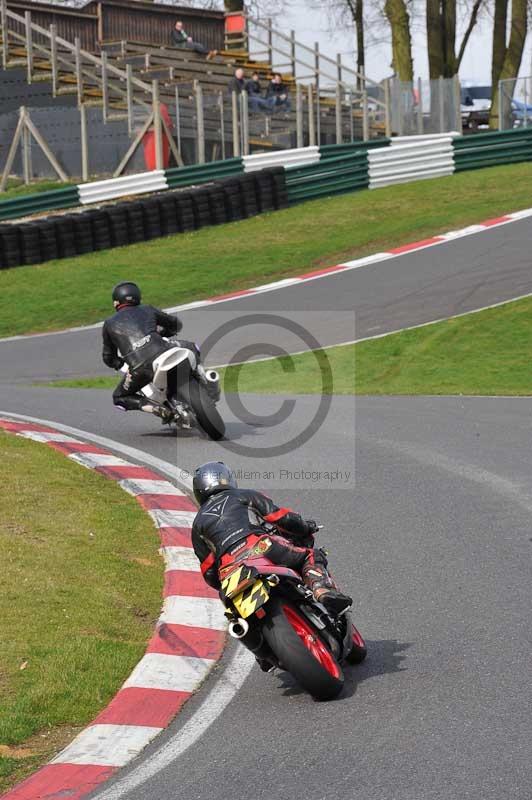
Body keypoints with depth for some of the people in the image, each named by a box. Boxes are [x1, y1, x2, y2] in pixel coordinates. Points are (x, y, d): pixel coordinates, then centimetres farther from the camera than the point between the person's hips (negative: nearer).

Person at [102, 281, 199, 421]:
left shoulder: (109, 324, 21)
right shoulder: (147, 310, 24)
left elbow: (108, 358, 28)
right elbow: (176, 324, 37)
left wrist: (120, 364, 50)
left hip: (140, 368, -2)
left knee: (120, 398, 21)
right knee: (191, 347, 31)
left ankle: (158, 409, -1)